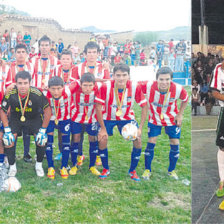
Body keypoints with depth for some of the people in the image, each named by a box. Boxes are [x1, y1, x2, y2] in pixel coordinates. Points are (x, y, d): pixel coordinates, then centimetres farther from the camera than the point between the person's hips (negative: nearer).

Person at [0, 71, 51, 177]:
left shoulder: (37, 94, -31)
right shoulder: (9, 94, -27)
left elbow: (48, 111, -17)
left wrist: (43, 130, -17)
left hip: (34, 118, -1)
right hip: (15, 118, 1)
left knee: (41, 140, -17)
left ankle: (39, 165, 11)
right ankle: (12, 167, 9)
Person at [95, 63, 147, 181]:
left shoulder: (135, 87, -24)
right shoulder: (106, 87, -28)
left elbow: (144, 106, -14)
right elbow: (98, 107, -20)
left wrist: (140, 128, -19)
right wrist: (103, 128, -20)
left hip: (127, 117, 1)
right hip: (108, 117, -1)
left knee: (138, 141, -11)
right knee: (102, 140, -15)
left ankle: (132, 170, 12)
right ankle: (105, 169, 11)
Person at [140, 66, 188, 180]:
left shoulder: (178, 89, -29)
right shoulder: (148, 86, -33)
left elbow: (185, 99, -5)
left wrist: (180, 114, -6)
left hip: (172, 119, 1)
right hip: (154, 119, -1)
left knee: (175, 144, 2)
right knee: (151, 143, -3)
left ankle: (172, 170, 24)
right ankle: (147, 170, 18)